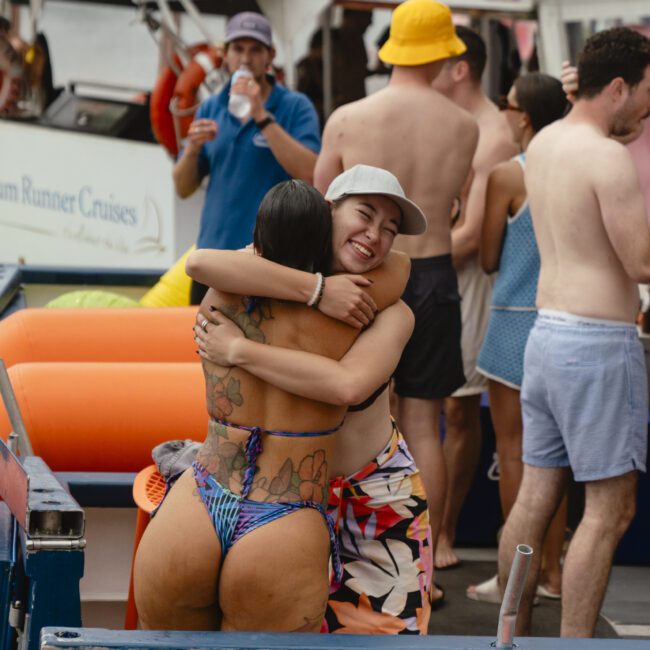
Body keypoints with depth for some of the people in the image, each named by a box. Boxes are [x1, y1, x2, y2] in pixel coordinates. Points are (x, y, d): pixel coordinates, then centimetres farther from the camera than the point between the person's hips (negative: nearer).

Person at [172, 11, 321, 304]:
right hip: (213, 256, 4)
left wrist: (262, 115, -19)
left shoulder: (296, 106, -2)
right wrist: (193, 148, -10)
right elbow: (183, 188, 11)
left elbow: (309, 173, -17)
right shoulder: (210, 109, 10)